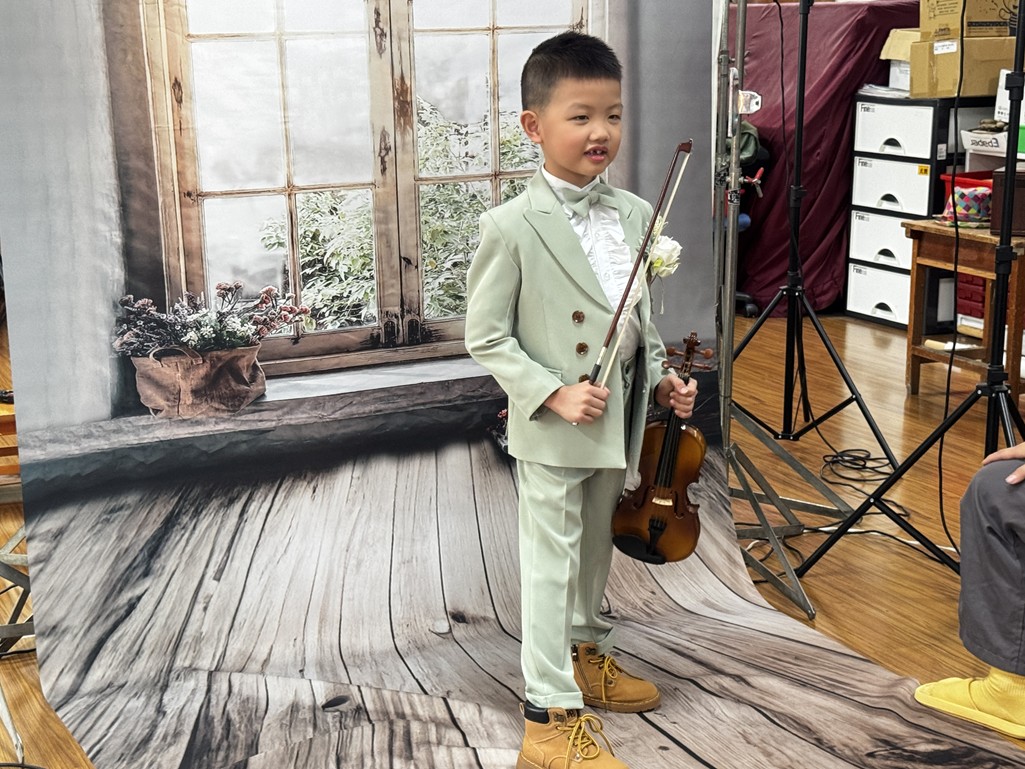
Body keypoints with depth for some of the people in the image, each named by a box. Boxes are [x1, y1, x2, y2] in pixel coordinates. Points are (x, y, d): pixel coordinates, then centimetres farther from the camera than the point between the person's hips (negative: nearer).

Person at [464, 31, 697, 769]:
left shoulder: (635, 215, 2)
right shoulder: (511, 227, -16)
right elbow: (486, 337, -12)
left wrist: (662, 378, 1)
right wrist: (553, 393, -21)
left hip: (619, 423, 6)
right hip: (551, 430, -6)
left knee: (597, 547, 23)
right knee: (550, 563, 3)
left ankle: (587, 652, 44)